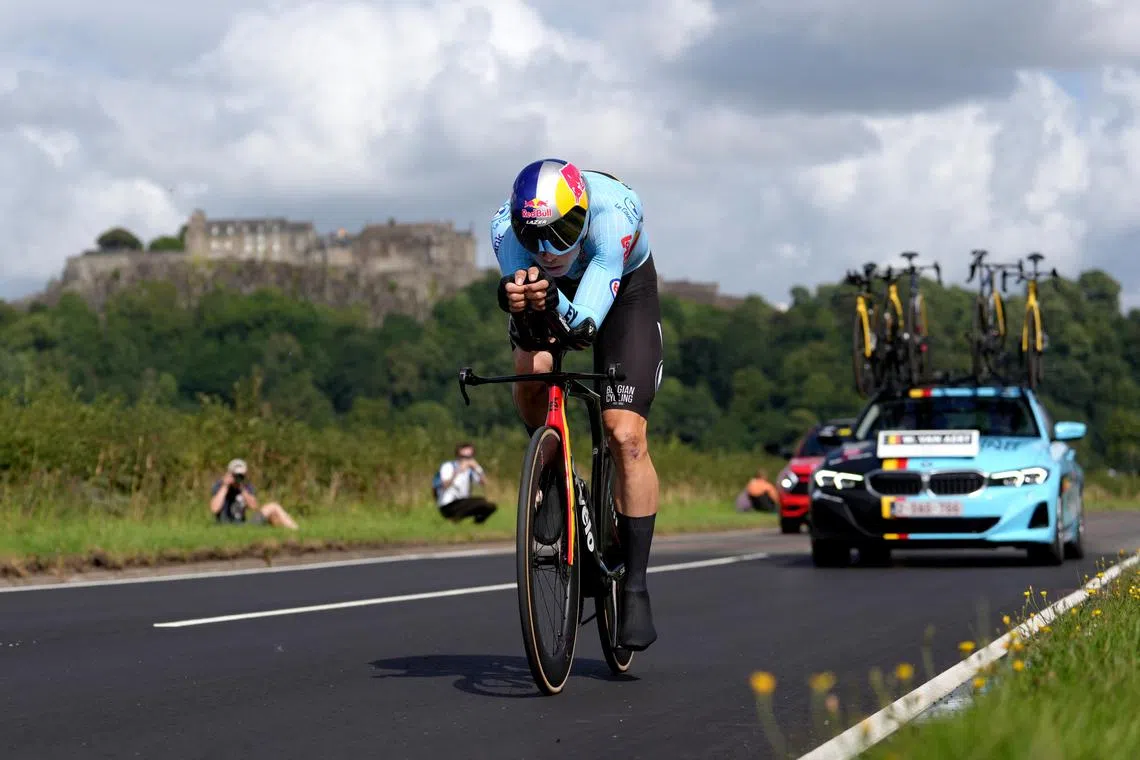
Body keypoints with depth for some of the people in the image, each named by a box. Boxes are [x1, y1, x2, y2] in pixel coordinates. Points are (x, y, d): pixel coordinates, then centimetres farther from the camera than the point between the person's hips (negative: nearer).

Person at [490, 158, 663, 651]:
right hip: (555, 293, 2)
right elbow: (531, 332, -37)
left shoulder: (612, 213, -40)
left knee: (626, 437, -15)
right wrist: (519, 306, -60)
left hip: (624, 289, -2)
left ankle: (635, 587, -8)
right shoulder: (507, 226, -32)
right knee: (531, 374, -30)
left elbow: (583, 328, -46)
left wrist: (552, 303, -67)